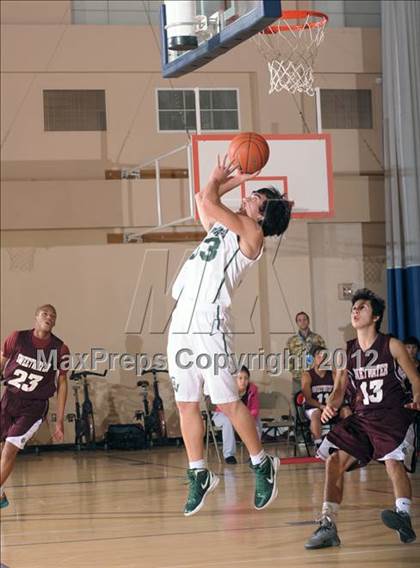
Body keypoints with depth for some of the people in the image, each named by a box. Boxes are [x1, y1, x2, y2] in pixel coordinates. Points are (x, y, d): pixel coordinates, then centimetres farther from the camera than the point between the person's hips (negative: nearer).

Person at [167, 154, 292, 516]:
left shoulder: (251, 232, -3)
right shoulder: (222, 227, 22)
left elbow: (208, 201, -11)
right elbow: (204, 200, 38)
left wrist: (218, 180, 7)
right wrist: (230, 181, 29)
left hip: (210, 323, -8)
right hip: (182, 322, 8)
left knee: (227, 402, -4)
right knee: (186, 404, 7)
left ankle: (263, 465, 11)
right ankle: (200, 476, 15)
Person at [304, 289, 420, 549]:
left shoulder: (392, 346, -4)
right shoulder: (347, 351, 8)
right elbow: (340, 389, 10)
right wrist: (330, 406, -13)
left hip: (393, 417, -5)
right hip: (362, 418, 5)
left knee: (393, 462, -28)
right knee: (334, 459, -8)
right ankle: (328, 526, -7)